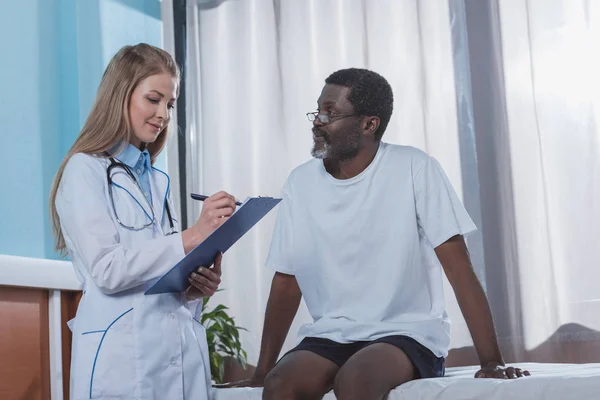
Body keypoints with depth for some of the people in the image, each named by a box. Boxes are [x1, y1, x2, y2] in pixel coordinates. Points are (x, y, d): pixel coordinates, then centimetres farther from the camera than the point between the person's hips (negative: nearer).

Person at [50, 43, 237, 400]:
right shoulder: (85, 170, -4)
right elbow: (107, 270, -15)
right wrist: (190, 237, -18)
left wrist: (196, 286, -2)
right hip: (124, 357, -6)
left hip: (182, 350, 6)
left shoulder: (159, 181, 16)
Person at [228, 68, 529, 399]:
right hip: (330, 336, 3)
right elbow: (287, 283, 8)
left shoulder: (413, 169, -8)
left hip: (409, 334, -3)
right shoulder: (300, 182, 4)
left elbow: (459, 269, -9)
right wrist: (261, 372, 2)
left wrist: (492, 362, -15)